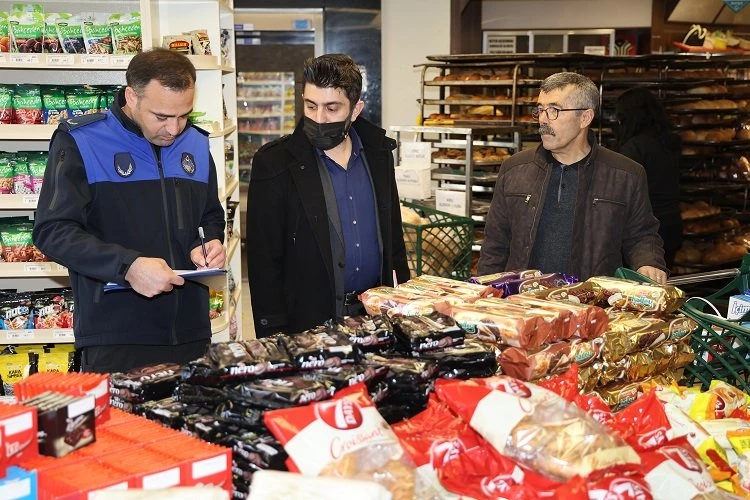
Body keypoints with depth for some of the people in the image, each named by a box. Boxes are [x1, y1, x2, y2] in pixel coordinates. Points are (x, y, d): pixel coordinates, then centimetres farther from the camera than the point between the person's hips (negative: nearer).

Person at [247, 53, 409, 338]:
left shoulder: (378, 152, 4)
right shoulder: (274, 163, -10)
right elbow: (264, 261, -9)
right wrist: (274, 340, -12)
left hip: (376, 314, 4)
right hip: (309, 322, -4)